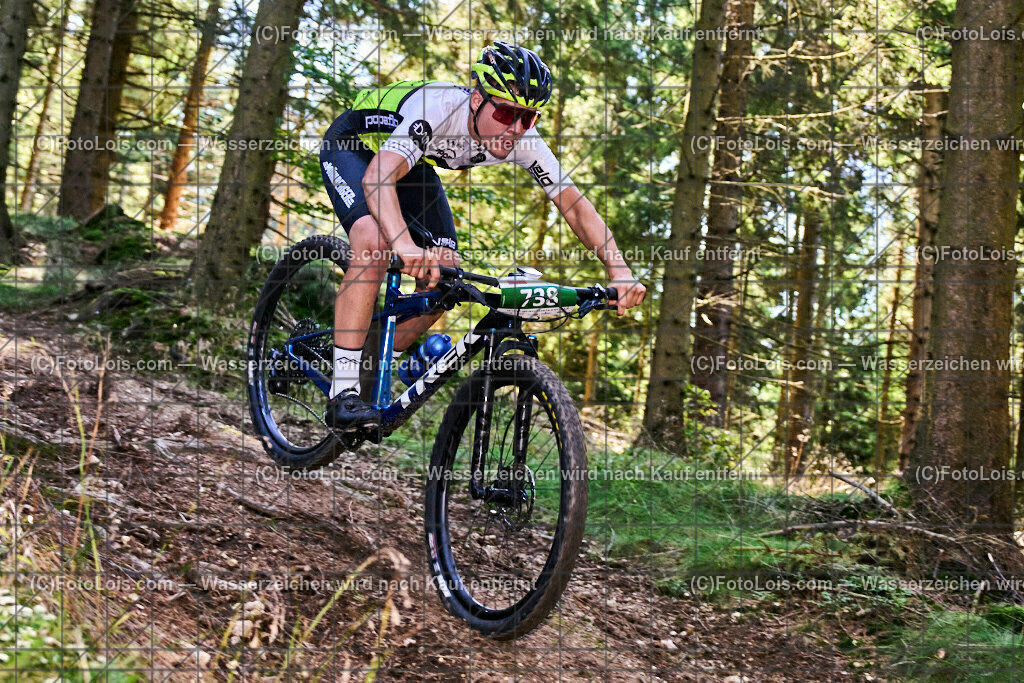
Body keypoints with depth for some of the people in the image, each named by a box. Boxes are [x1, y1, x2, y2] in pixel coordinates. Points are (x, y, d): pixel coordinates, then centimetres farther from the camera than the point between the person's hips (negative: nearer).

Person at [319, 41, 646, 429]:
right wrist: (404, 245, -72)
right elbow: (377, 176, -55)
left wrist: (619, 271, -35)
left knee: (445, 274, -7)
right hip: (351, 147, -6)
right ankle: (343, 393, -26)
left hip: (414, 165, 6)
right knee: (373, 244, -32)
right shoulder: (438, 109, -42)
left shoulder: (524, 141, -25)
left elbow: (576, 207, -21)